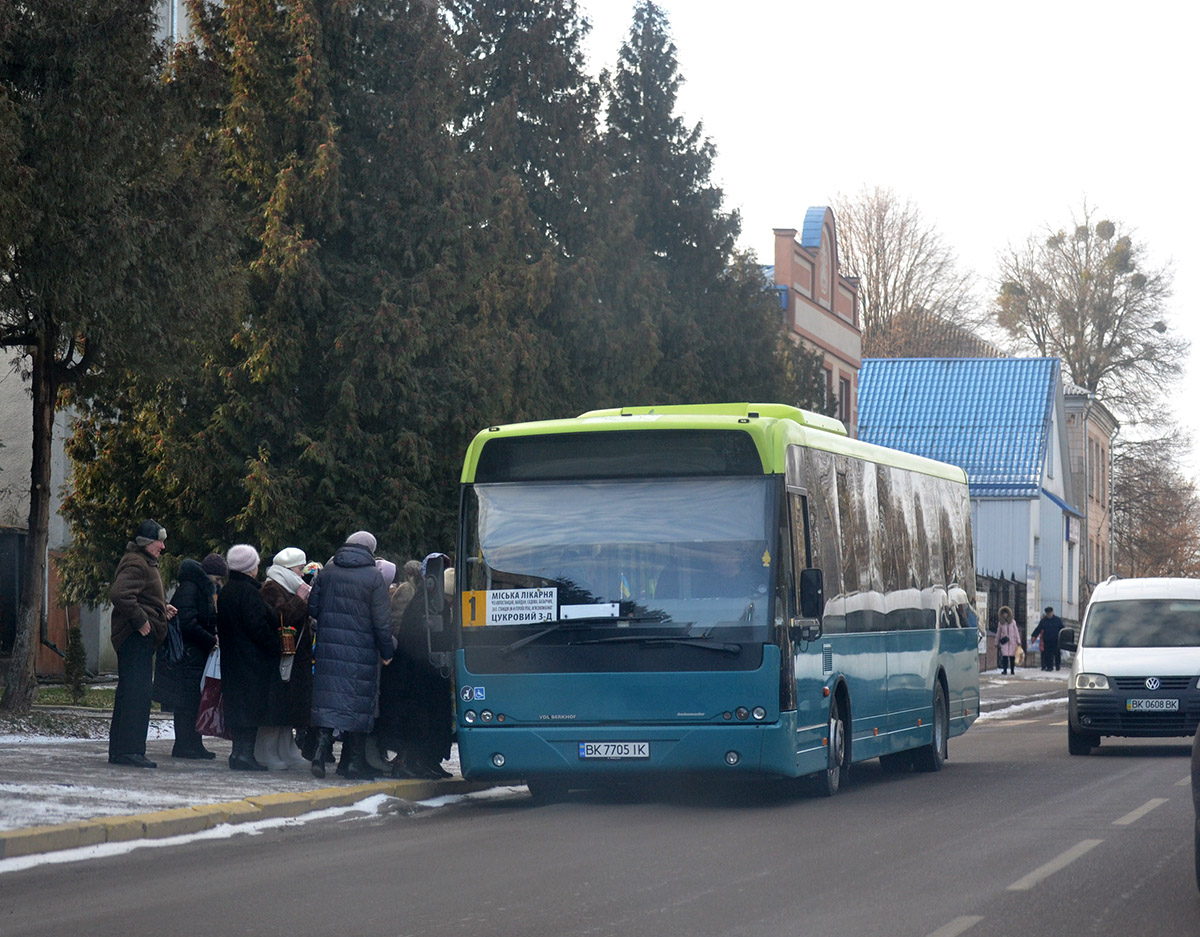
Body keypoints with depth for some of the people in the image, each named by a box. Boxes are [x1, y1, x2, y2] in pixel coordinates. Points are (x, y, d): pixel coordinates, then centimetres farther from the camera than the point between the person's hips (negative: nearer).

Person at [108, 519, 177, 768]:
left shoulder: (144, 563, 22)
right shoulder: (136, 564, -13)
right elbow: (119, 594, -27)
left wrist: (162, 608, 14)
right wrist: (140, 620, -23)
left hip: (141, 638, 11)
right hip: (136, 636, -11)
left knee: (129, 691, 13)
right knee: (138, 691, -13)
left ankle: (118, 750, 18)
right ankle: (130, 749, -14)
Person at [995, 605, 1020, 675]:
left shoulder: (1012, 622, 5)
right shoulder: (1001, 623, 6)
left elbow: (1016, 632, 7)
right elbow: (998, 634, 12)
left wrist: (1018, 641, 4)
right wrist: (996, 643, 13)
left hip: (1012, 642, 0)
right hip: (1004, 642, 0)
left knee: (1012, 656, 0)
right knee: (1004, 656, -10)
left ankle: (1012, 670, 8)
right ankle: (1005, 670, -8)